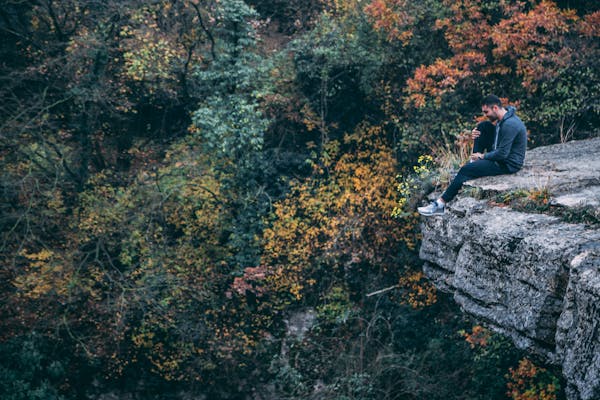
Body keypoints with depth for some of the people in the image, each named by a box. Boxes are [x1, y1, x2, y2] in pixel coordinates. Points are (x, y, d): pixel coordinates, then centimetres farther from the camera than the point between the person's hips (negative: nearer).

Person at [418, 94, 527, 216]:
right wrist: (476, 133, -4)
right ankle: (474, 161, 2)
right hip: (501, 154, 10)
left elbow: (502, 154, -28)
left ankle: (441, 204, -11)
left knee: (465, 170, -15)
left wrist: (483, 156, -12)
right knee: (482, 126, 4)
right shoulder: (501, 119, 5)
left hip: (509, 164, -10)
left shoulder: (509, 125, -26)